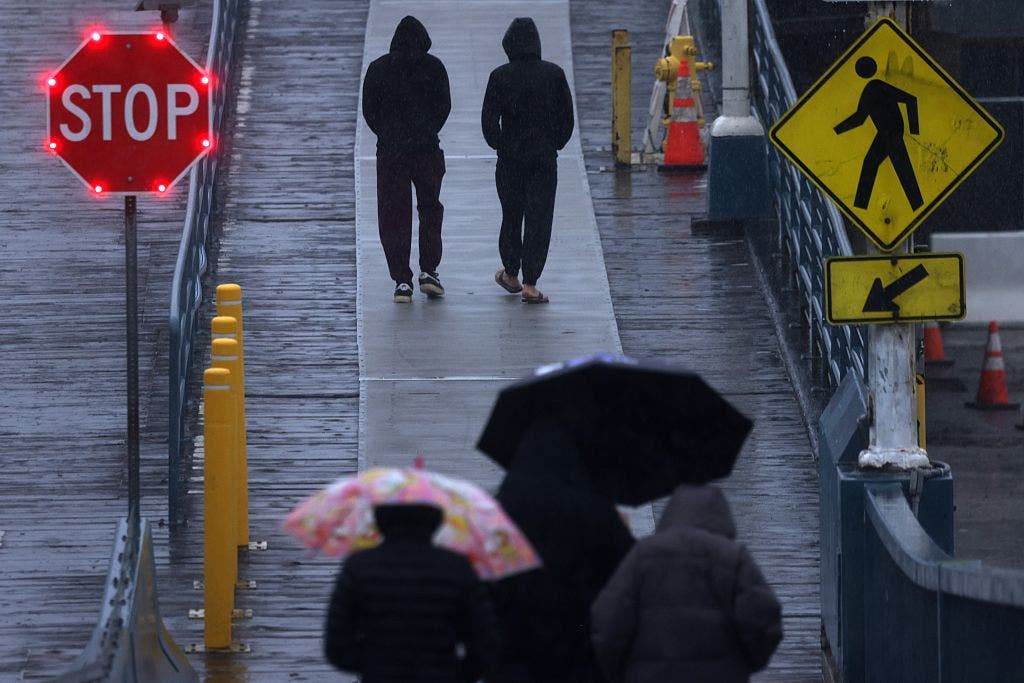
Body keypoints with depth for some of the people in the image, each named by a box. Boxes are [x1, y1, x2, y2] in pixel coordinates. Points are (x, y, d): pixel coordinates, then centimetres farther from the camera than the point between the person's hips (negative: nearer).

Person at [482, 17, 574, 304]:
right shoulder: (554, 74, -4)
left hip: (510, 159, 0)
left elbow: (489, 119, -7)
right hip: (545, 159, 0)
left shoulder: (500, 76, -7)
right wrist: (554, 145, 11)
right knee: (539, 218, 1)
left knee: (511, 216, 16)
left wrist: (500, 146, 9)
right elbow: (567, 116, 0)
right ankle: (530, 283, -5)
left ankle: (511, 275, 30)